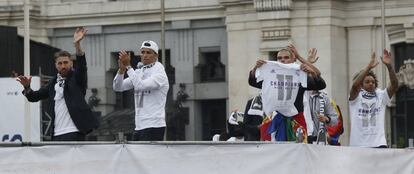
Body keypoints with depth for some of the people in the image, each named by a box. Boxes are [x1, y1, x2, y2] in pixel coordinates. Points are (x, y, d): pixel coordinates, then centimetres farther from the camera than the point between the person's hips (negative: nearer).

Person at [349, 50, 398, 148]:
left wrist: (389, 66, -19)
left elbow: (394, 85, -5)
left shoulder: (381, 96, 9)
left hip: (379, 143, 1)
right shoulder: (356, 97, 2)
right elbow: (355, 85, -18)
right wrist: (369, 67, -25)